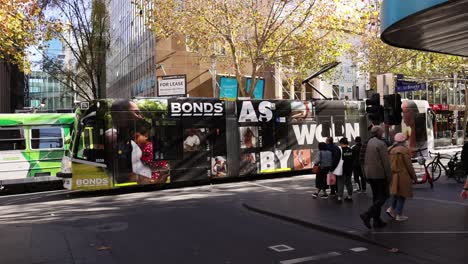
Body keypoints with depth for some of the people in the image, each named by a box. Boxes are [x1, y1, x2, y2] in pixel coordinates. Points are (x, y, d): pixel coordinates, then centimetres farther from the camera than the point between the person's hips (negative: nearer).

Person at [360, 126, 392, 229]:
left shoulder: (368, 143, 10)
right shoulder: (381, 144, -13)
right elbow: (385, 162, -15)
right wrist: (389, 176, -10)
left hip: (370, 174, 8)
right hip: (379, 174, -8)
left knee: (376, 197, 14)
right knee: (383, 196, -1)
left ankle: (376, 220, 16)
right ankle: (367, 215, -14)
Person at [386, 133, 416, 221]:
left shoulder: (390, 150, 4)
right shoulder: (404, 150, -14)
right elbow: (409, 165, -12)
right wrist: (413, 176, -1)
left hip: (393, 175, 6)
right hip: (403, 176, -6)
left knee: (396, 192, 22)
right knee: (402, 195, 5)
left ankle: (391, 209, 9)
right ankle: (399, 215, 10)